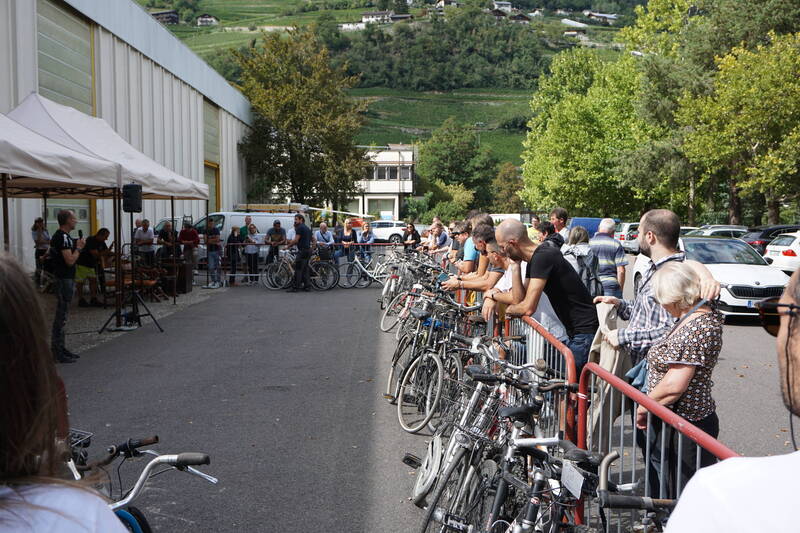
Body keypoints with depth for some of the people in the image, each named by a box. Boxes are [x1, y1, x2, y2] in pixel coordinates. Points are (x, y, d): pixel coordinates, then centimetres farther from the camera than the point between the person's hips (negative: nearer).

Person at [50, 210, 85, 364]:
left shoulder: (58, 236, 14)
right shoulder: (63, 237, -17)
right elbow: (70, 260, -23)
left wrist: (76, 246, 14)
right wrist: (79, 248, -9)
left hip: (64, 278, 11)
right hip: (64, 280, -11)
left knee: (61, 315, 14)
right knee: (61, 316, -7)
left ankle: (60, 348, 20)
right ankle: (57, 352, -3)